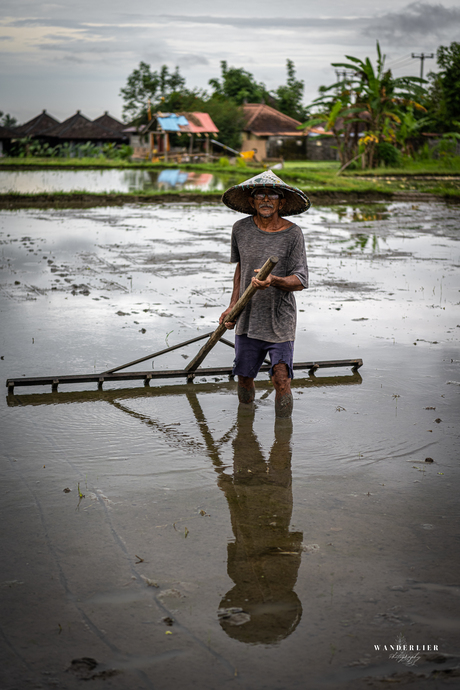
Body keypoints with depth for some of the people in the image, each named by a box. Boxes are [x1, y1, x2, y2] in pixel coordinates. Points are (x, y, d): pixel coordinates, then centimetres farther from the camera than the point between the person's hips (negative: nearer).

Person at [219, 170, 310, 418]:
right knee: (244, 378, 11)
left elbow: (300, 281, -13)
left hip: (280, 321, -3)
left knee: (281, 380, -10)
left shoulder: (292, 234, -9)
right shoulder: (241, 229, 2)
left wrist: (273, 280, -33)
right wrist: (233, 306, 12)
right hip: (247, 317, 4)